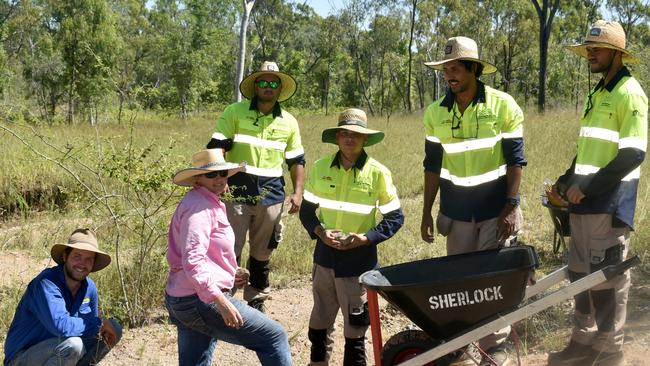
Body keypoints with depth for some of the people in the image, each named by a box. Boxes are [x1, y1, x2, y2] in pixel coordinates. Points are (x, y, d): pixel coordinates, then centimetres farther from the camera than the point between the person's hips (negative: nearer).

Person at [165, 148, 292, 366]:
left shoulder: (208, 204, 18)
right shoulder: (199, 207, -15)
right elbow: (193, 262, -26)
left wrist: (229, 275, 17)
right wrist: (221, 301, -31)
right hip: (202, 301, -11)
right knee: (274, 337, -2)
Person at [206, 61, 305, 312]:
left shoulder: (288, 122, 11)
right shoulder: (235, 112, -1)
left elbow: (297, 160, 16)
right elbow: (216, 148, -6)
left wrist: (298, 192, 4)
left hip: (271, 194, 4)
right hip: (237, 191, -4)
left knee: (262, 253, 14)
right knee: (230, 251, -5)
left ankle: (256, 301, 28)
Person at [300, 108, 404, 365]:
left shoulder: (377, 173, -9)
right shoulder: (321, 168, -1)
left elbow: (395, 218, -5)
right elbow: (306, 210, 8)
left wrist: (364, 239, -16)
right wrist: (320, 232, -10)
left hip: (359, 258, -3)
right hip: (325, 255, 3)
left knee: (355, 325, 6)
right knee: (319, 321, 17)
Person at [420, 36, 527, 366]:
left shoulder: (503, 106, -9)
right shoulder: (435, 113, 0)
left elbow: (515, 160, -7)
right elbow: (432, 165, 7)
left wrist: (511, 207, -13)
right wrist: (426, 212, 6)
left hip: (495, 210, -3)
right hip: (456, 212, 3)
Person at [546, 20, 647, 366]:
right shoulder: (597, 94, 16)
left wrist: (587, 187, -18)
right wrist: (566, 182, 16)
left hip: (609, 204, -8)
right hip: (584, 201, 8)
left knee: (607, 279, -2)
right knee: (581, 274, 13)